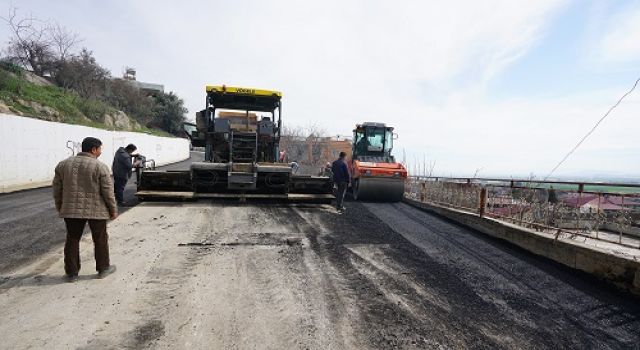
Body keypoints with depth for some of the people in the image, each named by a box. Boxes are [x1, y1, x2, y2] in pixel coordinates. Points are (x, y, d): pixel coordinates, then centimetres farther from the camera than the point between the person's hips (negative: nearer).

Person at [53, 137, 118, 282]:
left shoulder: (63, 164, 5)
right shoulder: (100, 167, -10)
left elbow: (57, 189, 9)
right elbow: (108, 192, -10)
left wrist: (60, 208, 18)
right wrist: (113, 210, -1)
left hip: (71, 210, 4)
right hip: (96, 210, -4)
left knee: (72, 240, 12)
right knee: (100, 239, 9)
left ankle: (72, 272, 17)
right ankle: (103, 268, 19)